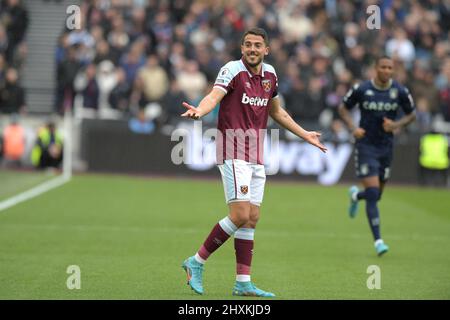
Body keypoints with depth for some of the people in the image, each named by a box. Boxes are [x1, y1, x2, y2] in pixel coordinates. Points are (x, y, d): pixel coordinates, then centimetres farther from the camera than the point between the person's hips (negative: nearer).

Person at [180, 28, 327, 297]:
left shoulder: (270, 74, 10)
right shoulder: (232, 70, -10)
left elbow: (277, 111, 25)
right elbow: (214, 96, -26)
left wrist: (304, 134, 30)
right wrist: (199, 110, -48)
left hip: (256, 157, 7)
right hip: (233, 153, -7)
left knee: (252, 219, 5)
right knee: (240, 215, -15)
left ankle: (243, 283, 9)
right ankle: (197, 262, -2)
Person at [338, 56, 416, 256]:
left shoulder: (400, 92, -4)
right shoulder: (361, 89, -9)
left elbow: (411, 114, 9)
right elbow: (343, 108, 5)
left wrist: (396, 125, -11)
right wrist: (353, 128, -12)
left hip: (386, 147, 3)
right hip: (365, 146, -3)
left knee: (377, 194, 13)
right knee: (373, 192, -14)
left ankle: (355, 195, 50)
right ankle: (378, 240, -10)